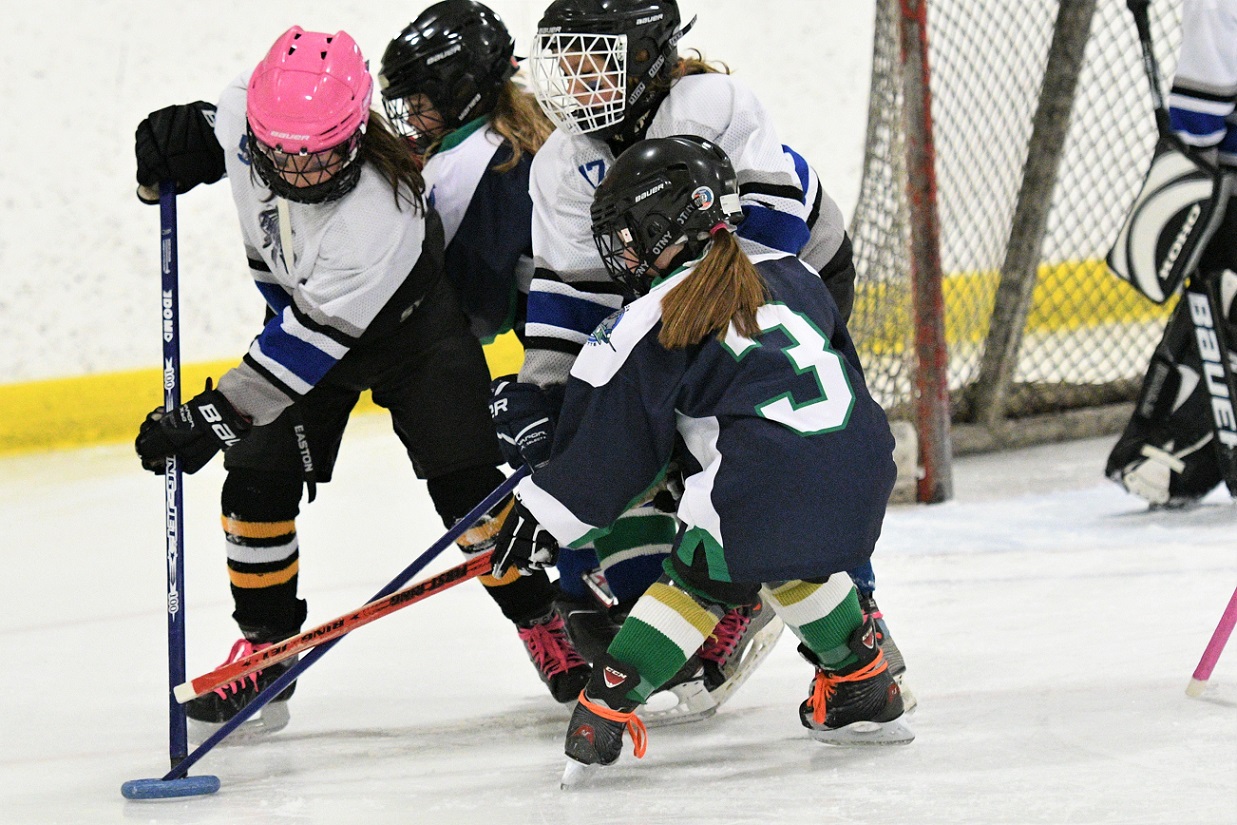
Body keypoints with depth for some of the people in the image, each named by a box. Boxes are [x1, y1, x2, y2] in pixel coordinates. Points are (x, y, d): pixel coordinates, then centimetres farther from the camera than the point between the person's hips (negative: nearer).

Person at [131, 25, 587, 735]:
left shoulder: (377, 218, -42)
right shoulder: (247, 116, -26)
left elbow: (315, 340, -39)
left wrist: (215, 416, -39)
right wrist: (182, 135, -20)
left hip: (407, 324, -5)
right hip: (302, 309, 5)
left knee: (465, 484, -10)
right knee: (257, 478, -7)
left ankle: (543, 623, 11)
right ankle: (265, 651, 5)